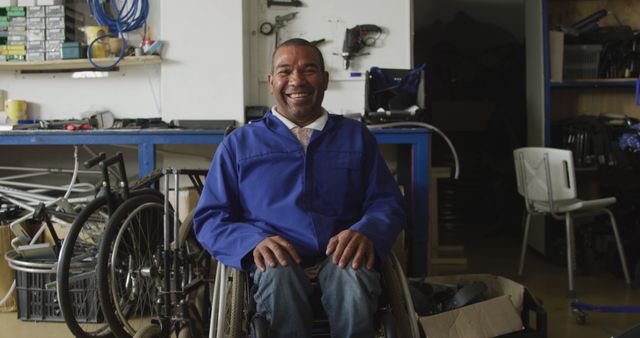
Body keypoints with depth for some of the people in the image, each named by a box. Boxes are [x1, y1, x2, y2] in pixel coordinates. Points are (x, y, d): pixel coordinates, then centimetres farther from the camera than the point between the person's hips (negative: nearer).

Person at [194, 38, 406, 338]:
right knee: (278, 274, -37)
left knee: (353, 272, -35)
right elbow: (209, 217, 10)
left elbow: (388, 203, 13)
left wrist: (366, 232, -12)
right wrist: (254, 241, -12)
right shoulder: (239, 143, 17)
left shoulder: (356, 136, 20)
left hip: (339, 257, 1)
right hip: (278, 260, -1)